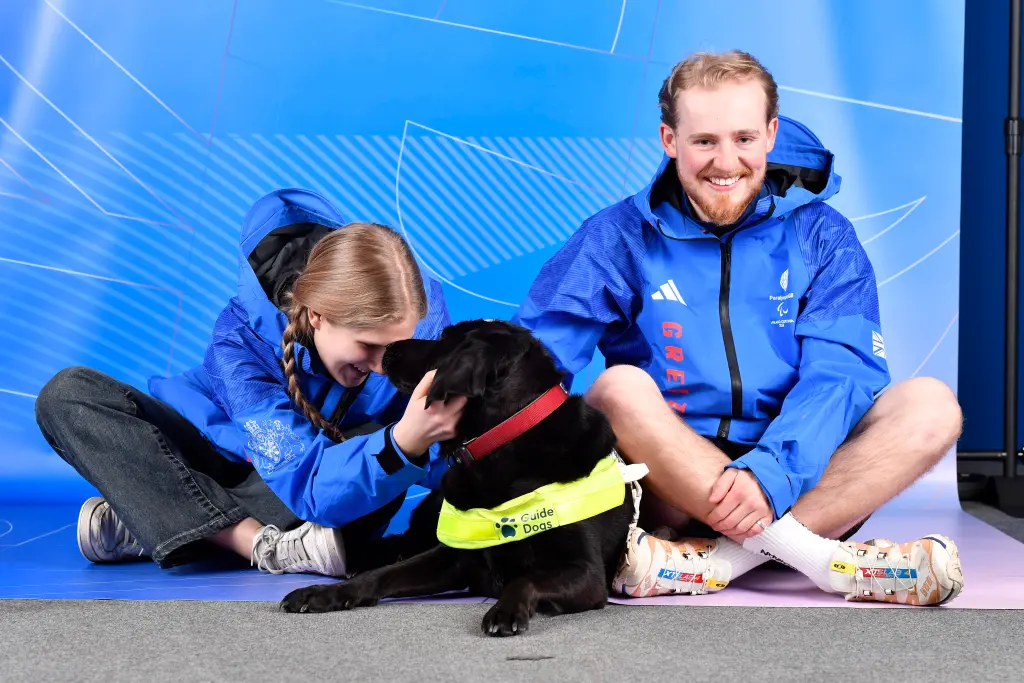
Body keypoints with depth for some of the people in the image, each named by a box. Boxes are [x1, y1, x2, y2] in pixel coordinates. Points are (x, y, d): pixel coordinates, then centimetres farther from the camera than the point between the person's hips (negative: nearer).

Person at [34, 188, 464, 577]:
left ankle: (156, 525, -26)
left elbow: (443, 467, -22)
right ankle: (267, 544, -35)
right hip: (223, 462, 0)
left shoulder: (420, 315, -23)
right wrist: (401, 444, -56)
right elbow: (312, 485, -38)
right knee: (70, 395, -23)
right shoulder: (242, 337, -30)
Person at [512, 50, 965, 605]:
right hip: (669, 488, -1)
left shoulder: (821, 235, 6)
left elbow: (838, 371, -8)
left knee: (930, 403, -21)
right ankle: (820, 560, -33)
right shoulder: (619, 237, 4)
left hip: (803, 482, 1)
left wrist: (768, 474, -26)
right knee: (620, 386, -28)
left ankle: (707, 563, -33)